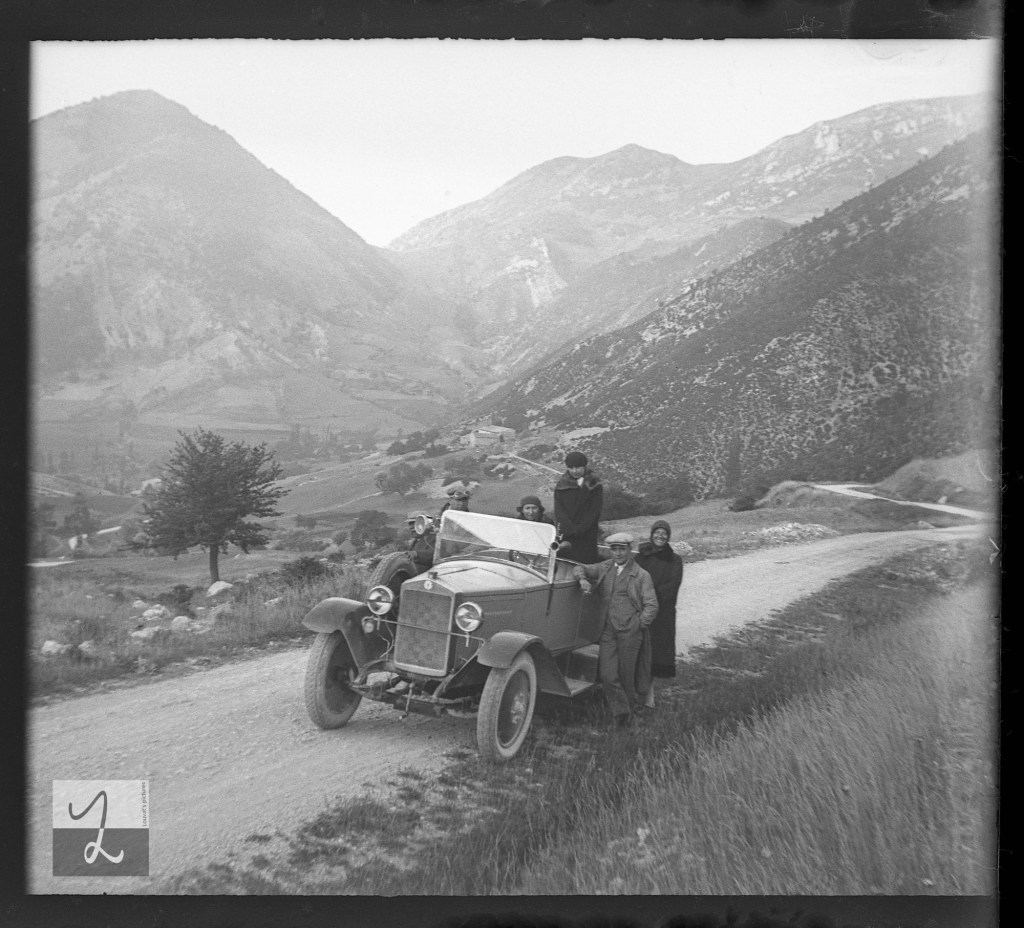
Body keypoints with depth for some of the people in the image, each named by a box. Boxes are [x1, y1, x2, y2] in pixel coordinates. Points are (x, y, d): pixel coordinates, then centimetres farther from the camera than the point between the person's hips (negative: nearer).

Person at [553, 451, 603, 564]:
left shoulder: (594, 486, 1)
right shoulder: (561, 485, 8)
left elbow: (594, 512, -4)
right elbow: (559, 510, 1)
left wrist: (579, 530, -13)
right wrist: (570, 528, -12)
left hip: (587, 535, -2)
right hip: (565, 536, 2)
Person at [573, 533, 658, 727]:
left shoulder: (641, 575, 3)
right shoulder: (604, 568, 14)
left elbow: (651, 605, 0)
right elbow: (579, 568, 14)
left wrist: (638, 625, -6)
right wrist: (582, 578, -8)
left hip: (630, 632, -3)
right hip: (607, 631, 3)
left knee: (626, 675, 3)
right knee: (607, 675, -7)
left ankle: (630, 708, 23)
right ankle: (621, 711, 2)